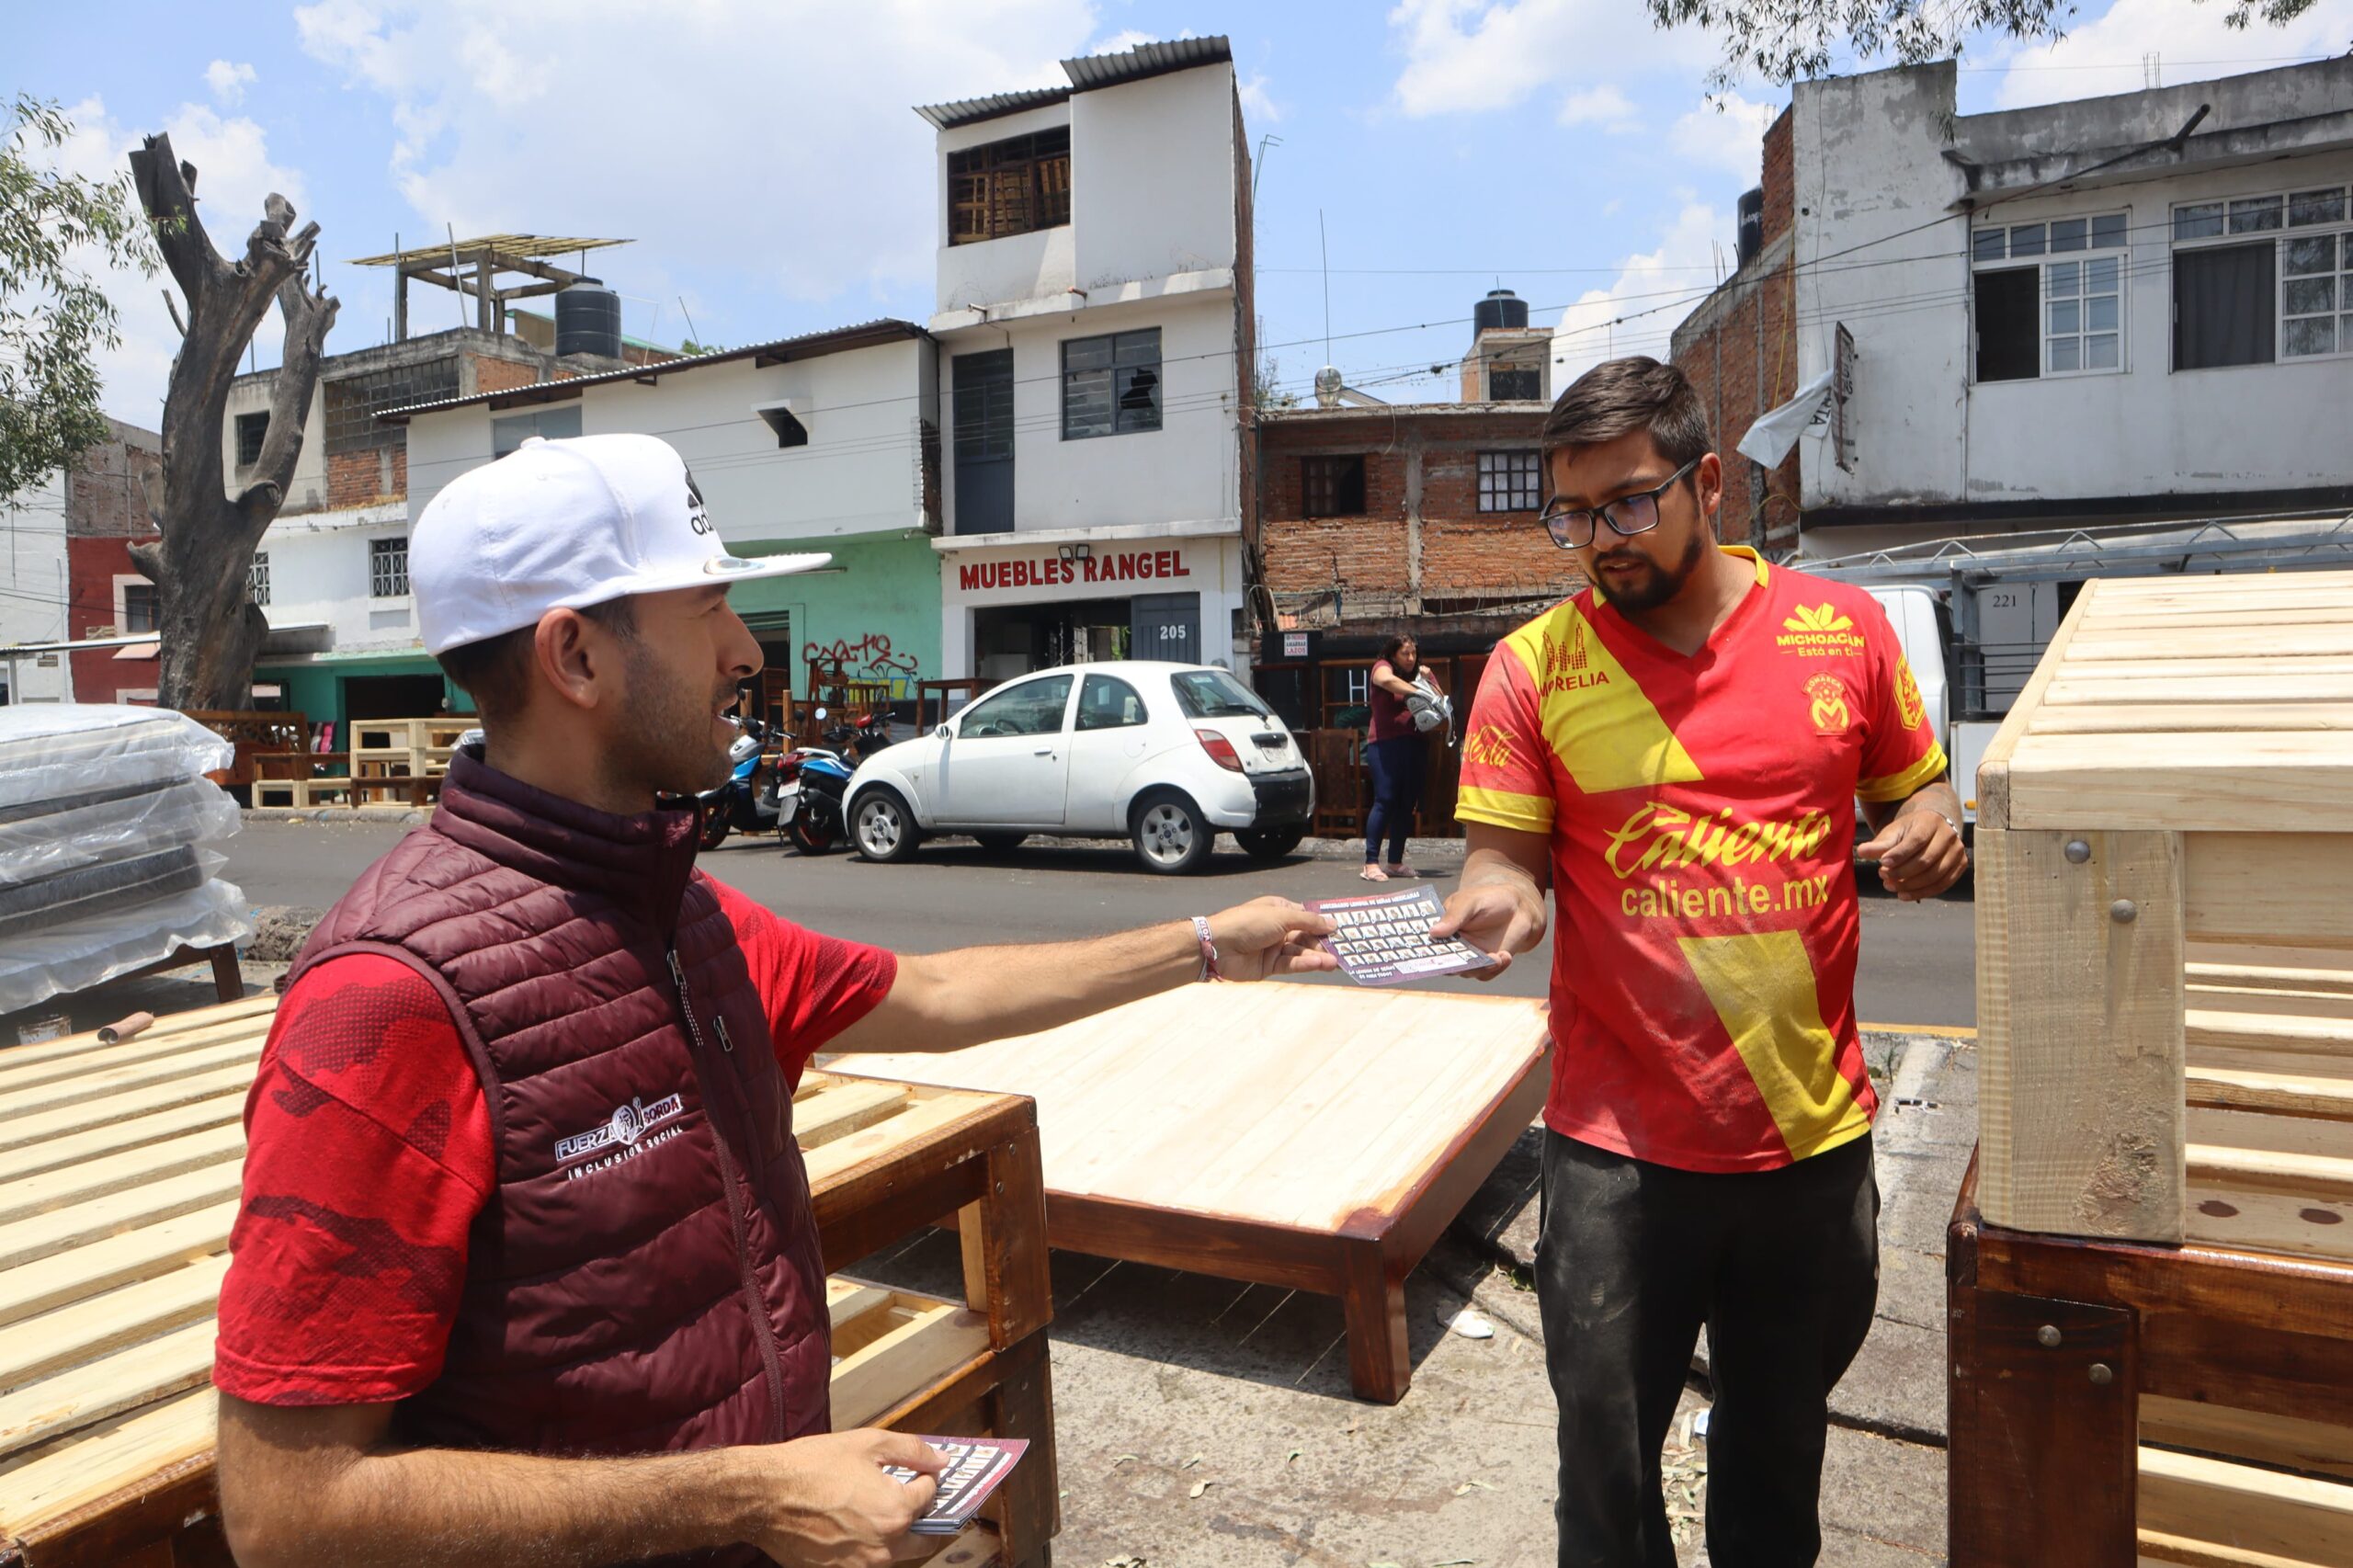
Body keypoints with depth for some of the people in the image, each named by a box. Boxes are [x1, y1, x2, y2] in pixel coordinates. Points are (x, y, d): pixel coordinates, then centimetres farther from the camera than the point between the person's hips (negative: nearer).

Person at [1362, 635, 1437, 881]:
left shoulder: (1415, 676, 21)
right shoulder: (1382, 667, 4)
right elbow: (1388, 680, -20)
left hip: (1412, 745, 6)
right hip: (1384, 744, -6)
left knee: (1406, 804, 5)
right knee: (1384, 800, -13)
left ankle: (1395, 862, 13)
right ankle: (1370, 864, -14)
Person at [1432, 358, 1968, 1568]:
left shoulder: (1842, 628, 0)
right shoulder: (1533, 666, -5)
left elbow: (1916, 791, 13)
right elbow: (1504, 856, -6)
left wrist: (1926, 832, -10)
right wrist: (1496, 901, -28)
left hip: (1817, 1135, 2)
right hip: (1622, 1148, -2)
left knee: (1780, 1439, 23)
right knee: (1606, 1467, 10)